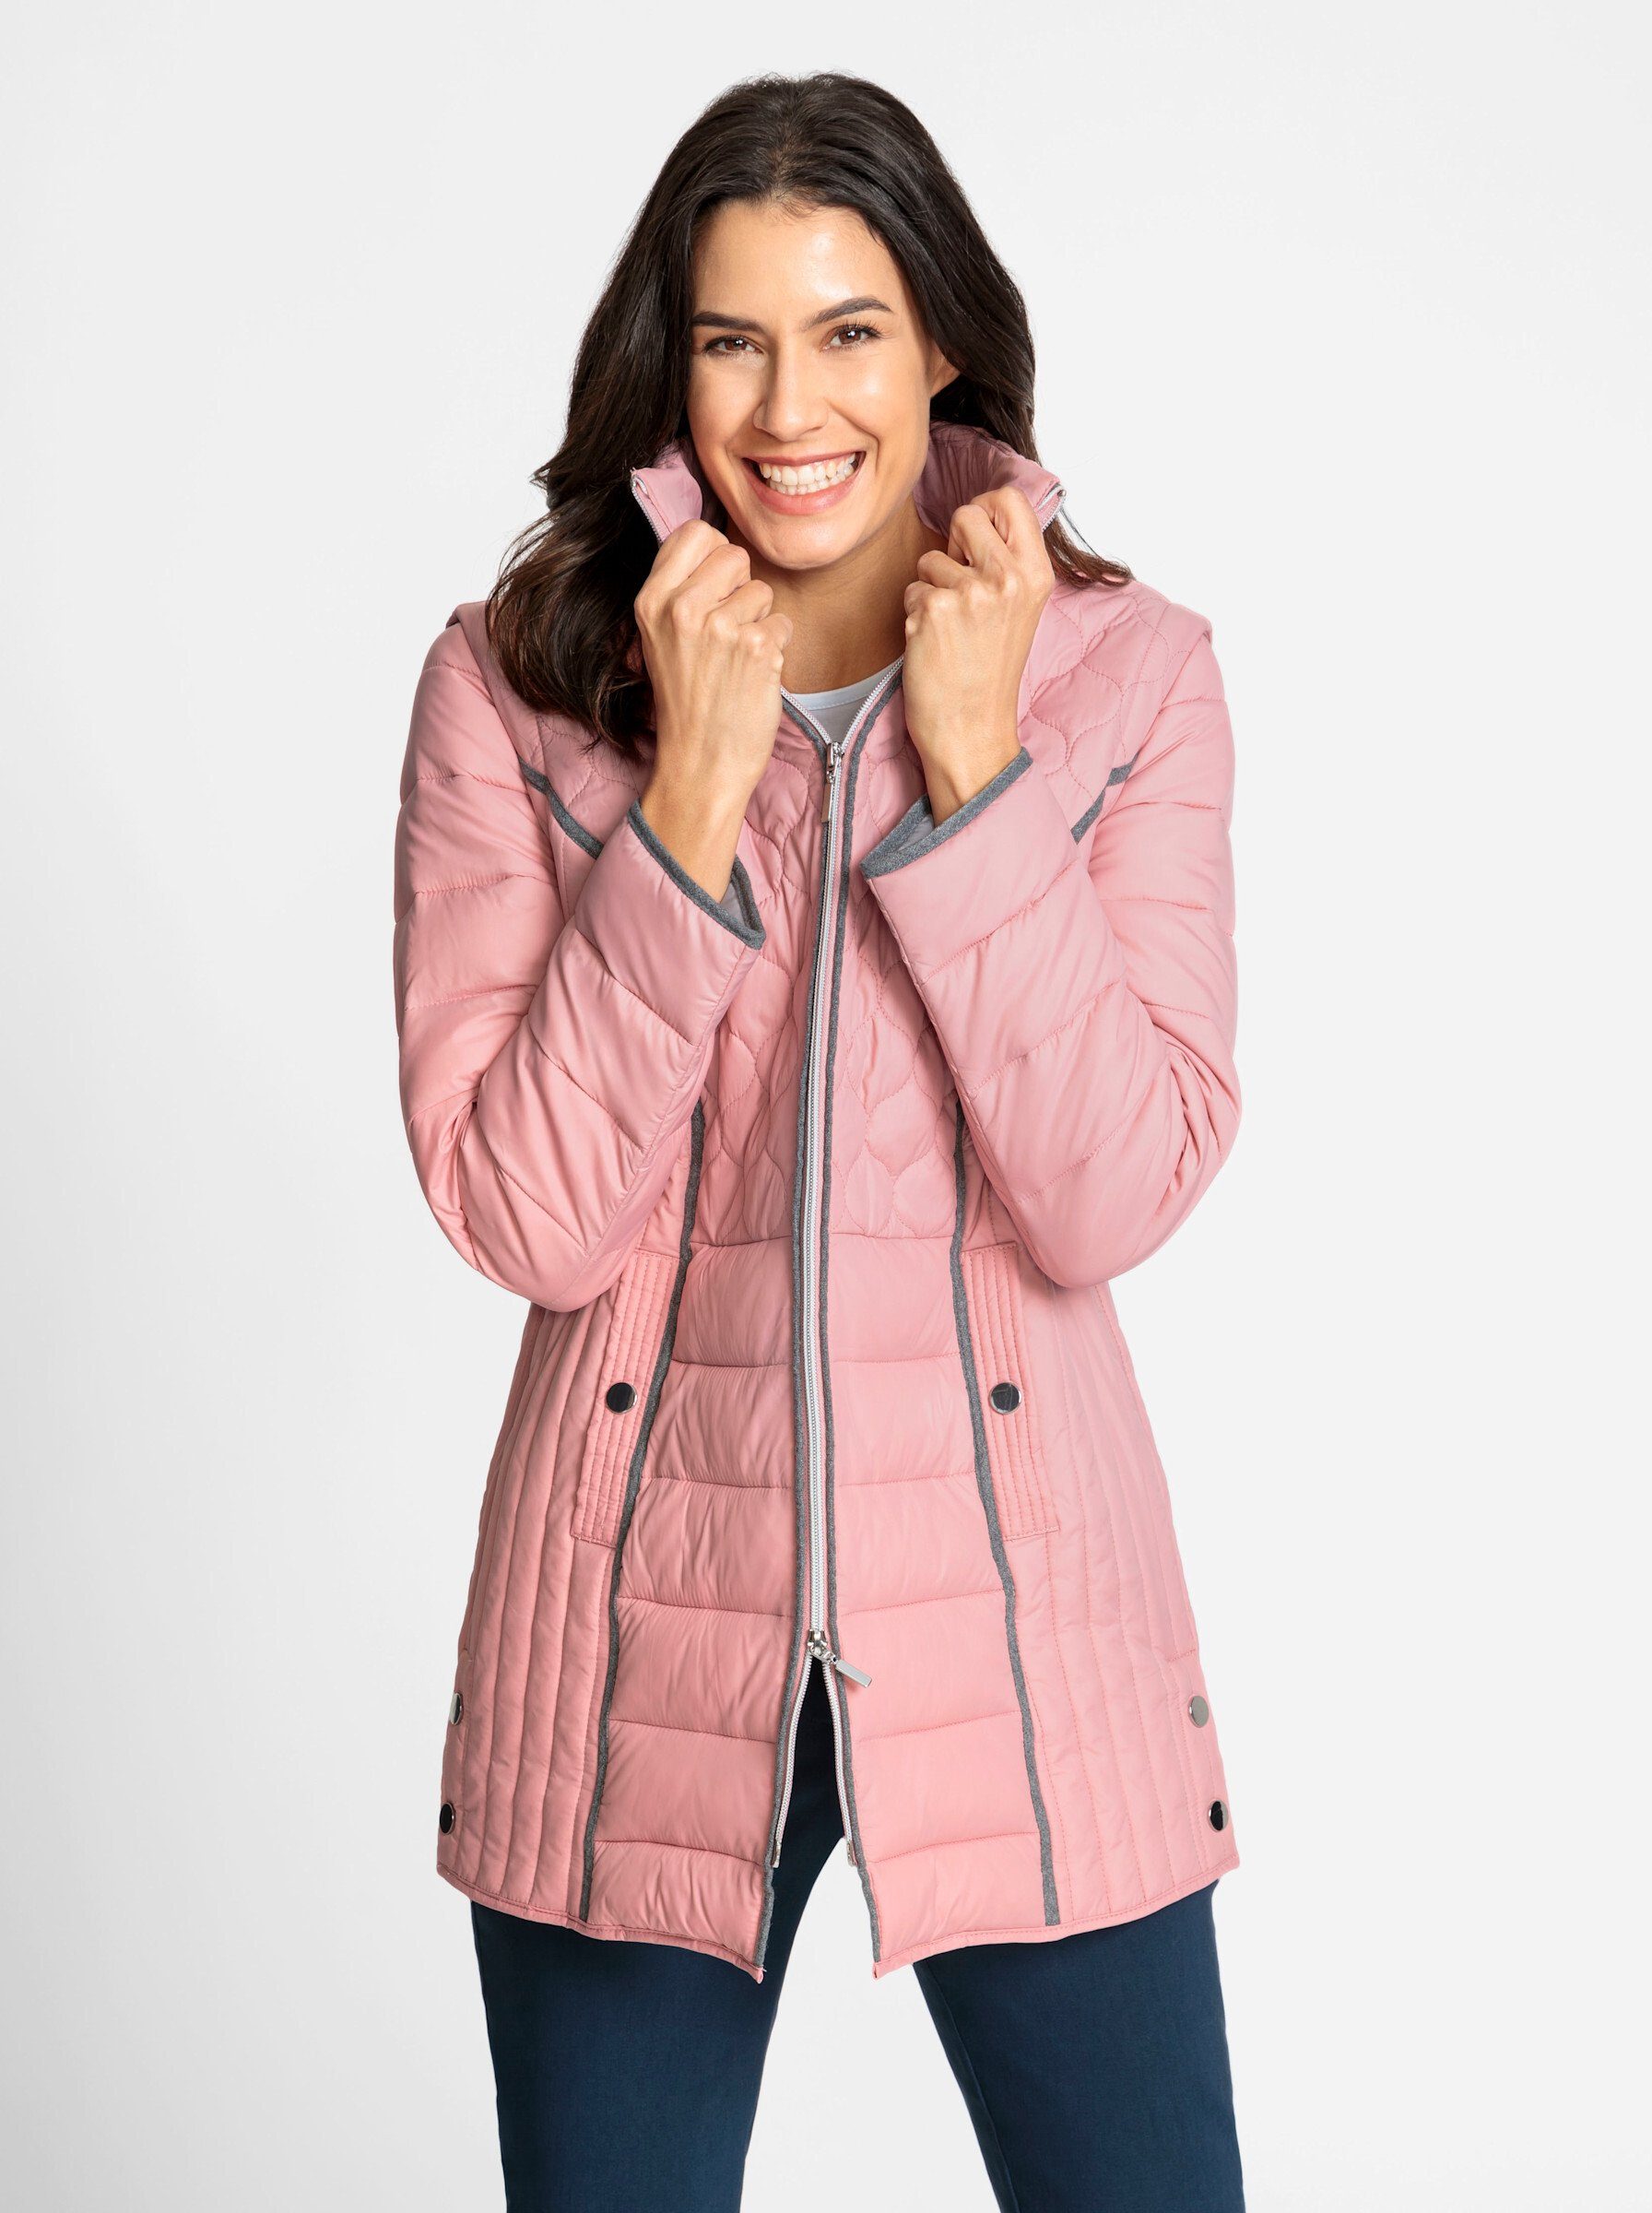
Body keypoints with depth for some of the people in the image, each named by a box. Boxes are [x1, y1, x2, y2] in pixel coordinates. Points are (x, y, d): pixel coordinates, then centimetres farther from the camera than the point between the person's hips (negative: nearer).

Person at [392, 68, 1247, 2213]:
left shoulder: (1129, 674, -3)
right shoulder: (514, 683, -4)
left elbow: (1112, 1201, -12)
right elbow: (527, 1216, -12)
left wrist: (971, 768, -17)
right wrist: (691, 797, -19)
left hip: (1018, 1613, 0)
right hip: (644, 1632, 0)